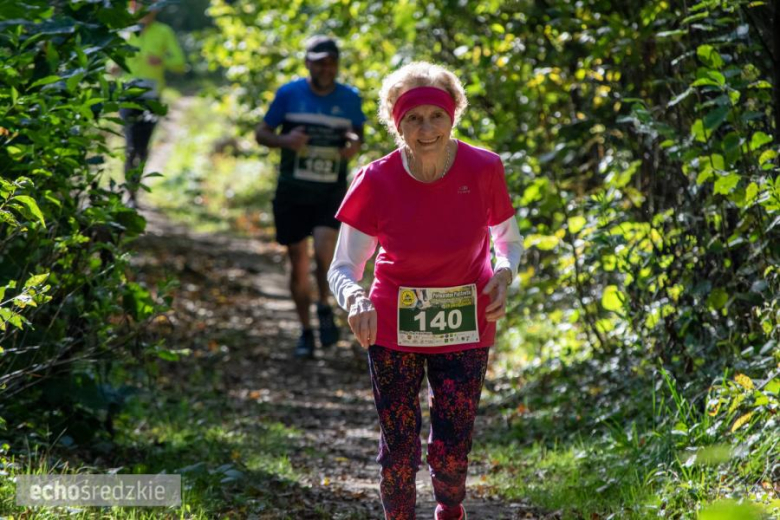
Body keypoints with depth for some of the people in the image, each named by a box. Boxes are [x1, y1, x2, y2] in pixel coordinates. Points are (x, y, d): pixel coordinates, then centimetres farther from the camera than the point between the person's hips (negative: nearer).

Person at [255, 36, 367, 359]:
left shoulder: (349, 99, 2)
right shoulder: (289, 94, -2)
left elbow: (358, 134, 17)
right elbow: (261, 133, 3)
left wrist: (355, 144, -8)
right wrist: (285, 141, -18)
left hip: (331, 191, 0)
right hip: (292, 190, 0)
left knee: (324, 249, -23)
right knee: (298, 264, 5)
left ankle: (325, 308, 3)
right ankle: (306, 330, 21)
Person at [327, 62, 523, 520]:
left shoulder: (483, 170, -13)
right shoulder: (377, 182, -16)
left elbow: (509, 241, 4)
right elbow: (343, 266, -13)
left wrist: (504, 275, -17)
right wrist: (355, 299, -35)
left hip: (465, 329, 1)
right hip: (394, 329, 0)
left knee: (452, 448, 3)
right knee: (399, 448, 1)